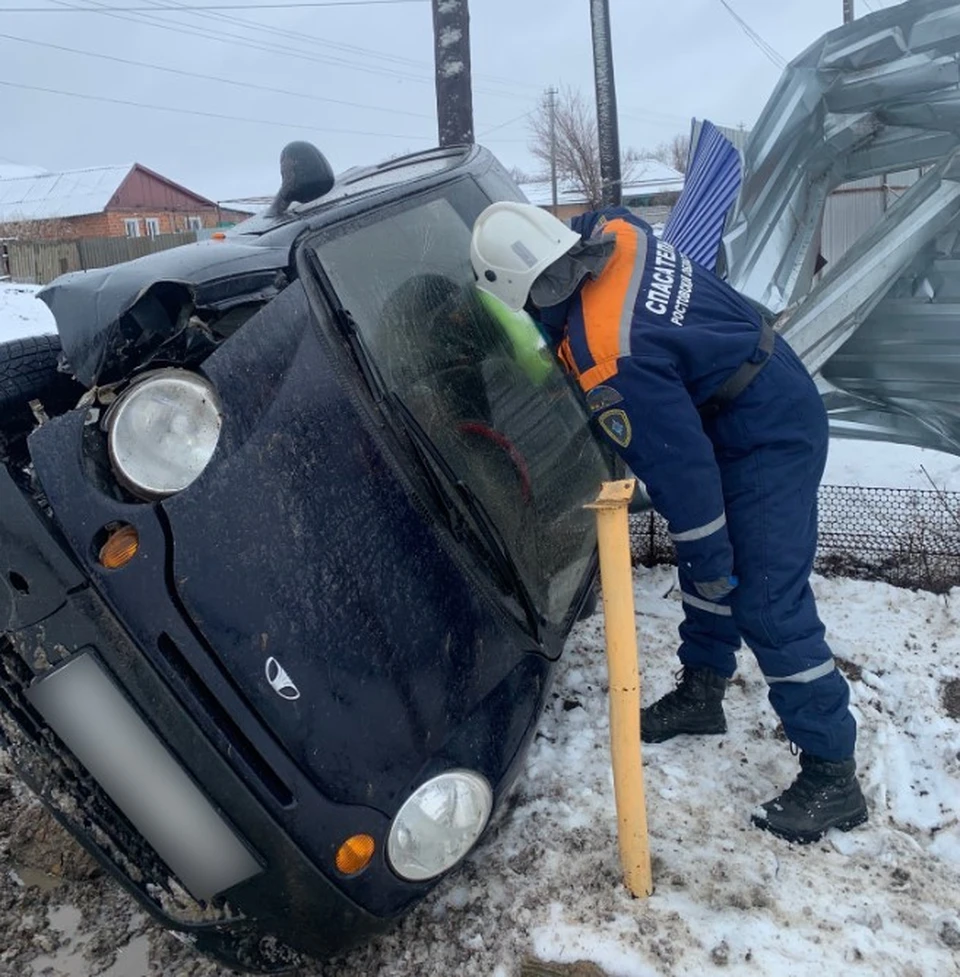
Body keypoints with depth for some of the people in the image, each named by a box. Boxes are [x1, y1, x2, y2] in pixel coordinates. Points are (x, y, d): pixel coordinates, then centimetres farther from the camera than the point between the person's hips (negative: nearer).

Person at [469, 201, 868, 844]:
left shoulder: (609, 359, -31)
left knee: (768, 604, -7)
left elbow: (677, 462, -24)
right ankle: (702, 691, 35)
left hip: (768, 435, -10)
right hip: (772, 392, 10)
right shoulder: (612, 232, -7)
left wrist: (711, 561, -11)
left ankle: (833, 778, 5)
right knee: (707, 557, 18)